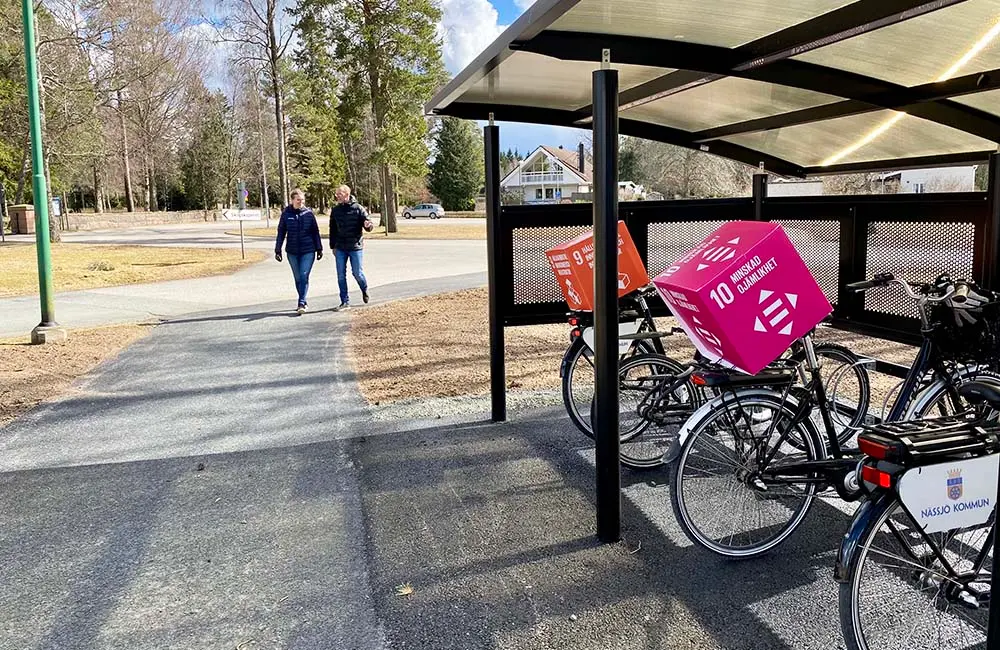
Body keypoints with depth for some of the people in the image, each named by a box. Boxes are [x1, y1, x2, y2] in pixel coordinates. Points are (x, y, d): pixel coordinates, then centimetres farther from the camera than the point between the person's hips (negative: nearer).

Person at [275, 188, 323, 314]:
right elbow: (281, 233, 5)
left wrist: (319, 249, 5)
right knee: (298, 278, 10)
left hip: (308, 251, -2)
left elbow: (315, 232, 5)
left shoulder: (309, 213, -1)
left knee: (304, 277, -11)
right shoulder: (286, 213, 0)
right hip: (292, 252, 2)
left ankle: (301, 303, -9)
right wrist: (278, 250, 4)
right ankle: (303, 302, 22)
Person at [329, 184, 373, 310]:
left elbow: (369, 225, -6)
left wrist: (368, 225, -30)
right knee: (341, 275, 2)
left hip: (355, 247, -3)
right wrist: (333, 246, 12)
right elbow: (332, 230, 14)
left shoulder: (358, 209, -5)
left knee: (357, 273, 0)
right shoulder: (335, 210, 6)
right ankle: (345, 302, 10)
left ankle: (364, 290, 31)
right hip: (340, 248, 4)